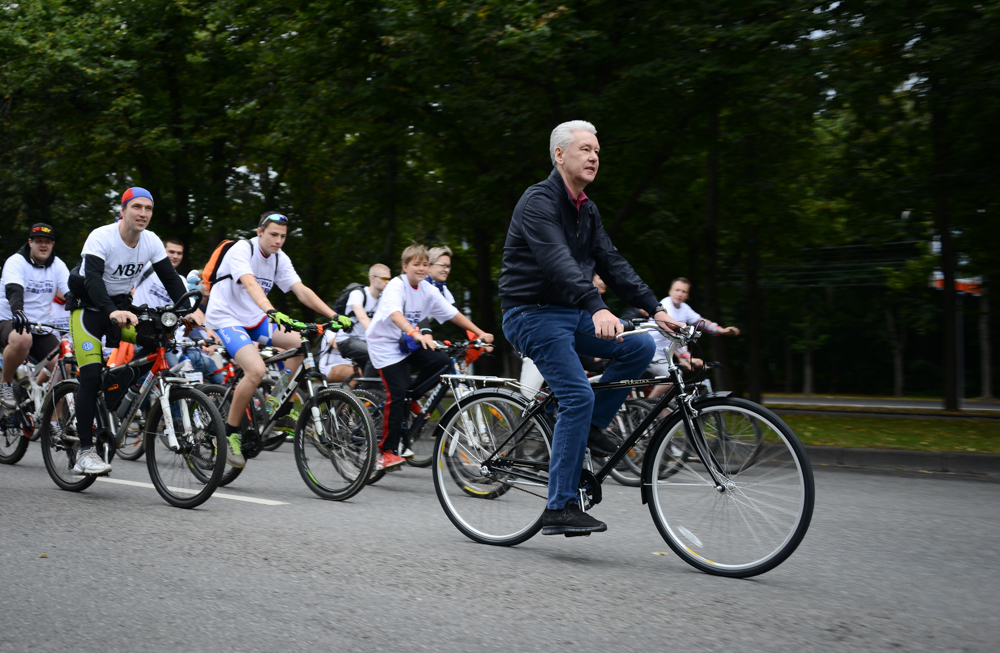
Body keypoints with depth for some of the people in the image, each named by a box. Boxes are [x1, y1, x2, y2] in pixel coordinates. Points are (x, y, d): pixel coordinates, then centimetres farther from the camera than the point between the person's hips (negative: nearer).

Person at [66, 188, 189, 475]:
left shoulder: (151, 241, -7)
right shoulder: (101, 237, -23)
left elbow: (171, 279, -8)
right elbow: (92, 278, -36)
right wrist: (112, 311, -53)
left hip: (122, 307, 6)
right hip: (88, 307, -5)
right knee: (91, 376, -16)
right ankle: (85, 453, -14)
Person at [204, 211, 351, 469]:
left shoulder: (280, 259, 4)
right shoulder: (242, 250, -17)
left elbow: (301, 290, -4)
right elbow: (250, 284, -34)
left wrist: (334, 316, -16)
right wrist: (272, 311, -52)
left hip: (254, 320, 7)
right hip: (226, 319, -7)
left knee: (300, 341, -14)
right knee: (256, 370, -29)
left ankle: (282, 403, 2)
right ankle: (229, 434, -15)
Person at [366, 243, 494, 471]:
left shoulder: (428, 291, 0)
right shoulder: (396, 286, -20)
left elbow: (453, 314, 2)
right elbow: (395, 314, -39)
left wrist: (480, 332, -6)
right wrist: (416, 334, -55)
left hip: (408, 344, 6)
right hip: (384, 344, -6)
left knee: (442, 361, -16)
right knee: (397, 394, -16)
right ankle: (386, 452, -10)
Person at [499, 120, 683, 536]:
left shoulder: (587, 210, 13)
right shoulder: (539, 201, -15)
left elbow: (612, 263, 10)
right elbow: (558, 262, -31)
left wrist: (654, 308, -1)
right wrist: (596, 308, -45)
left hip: (572, 314, 8)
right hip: (533, 315, -8)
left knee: (641, 346, -7)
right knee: (578, 397, -20)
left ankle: (592, 426, 6)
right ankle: (559, 509, -13)